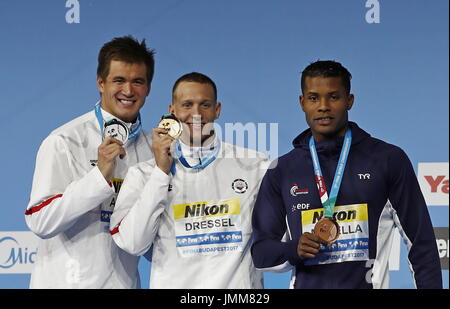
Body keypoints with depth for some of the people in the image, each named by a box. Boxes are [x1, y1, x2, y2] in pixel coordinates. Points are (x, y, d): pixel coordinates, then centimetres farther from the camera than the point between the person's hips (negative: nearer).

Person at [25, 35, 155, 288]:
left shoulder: (152, 147, 5)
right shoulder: (65, 142, -10)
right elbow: (41, 222, -17)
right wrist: (100, 175, -23)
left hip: (125, 281, 5)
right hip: (69, 281, -4)